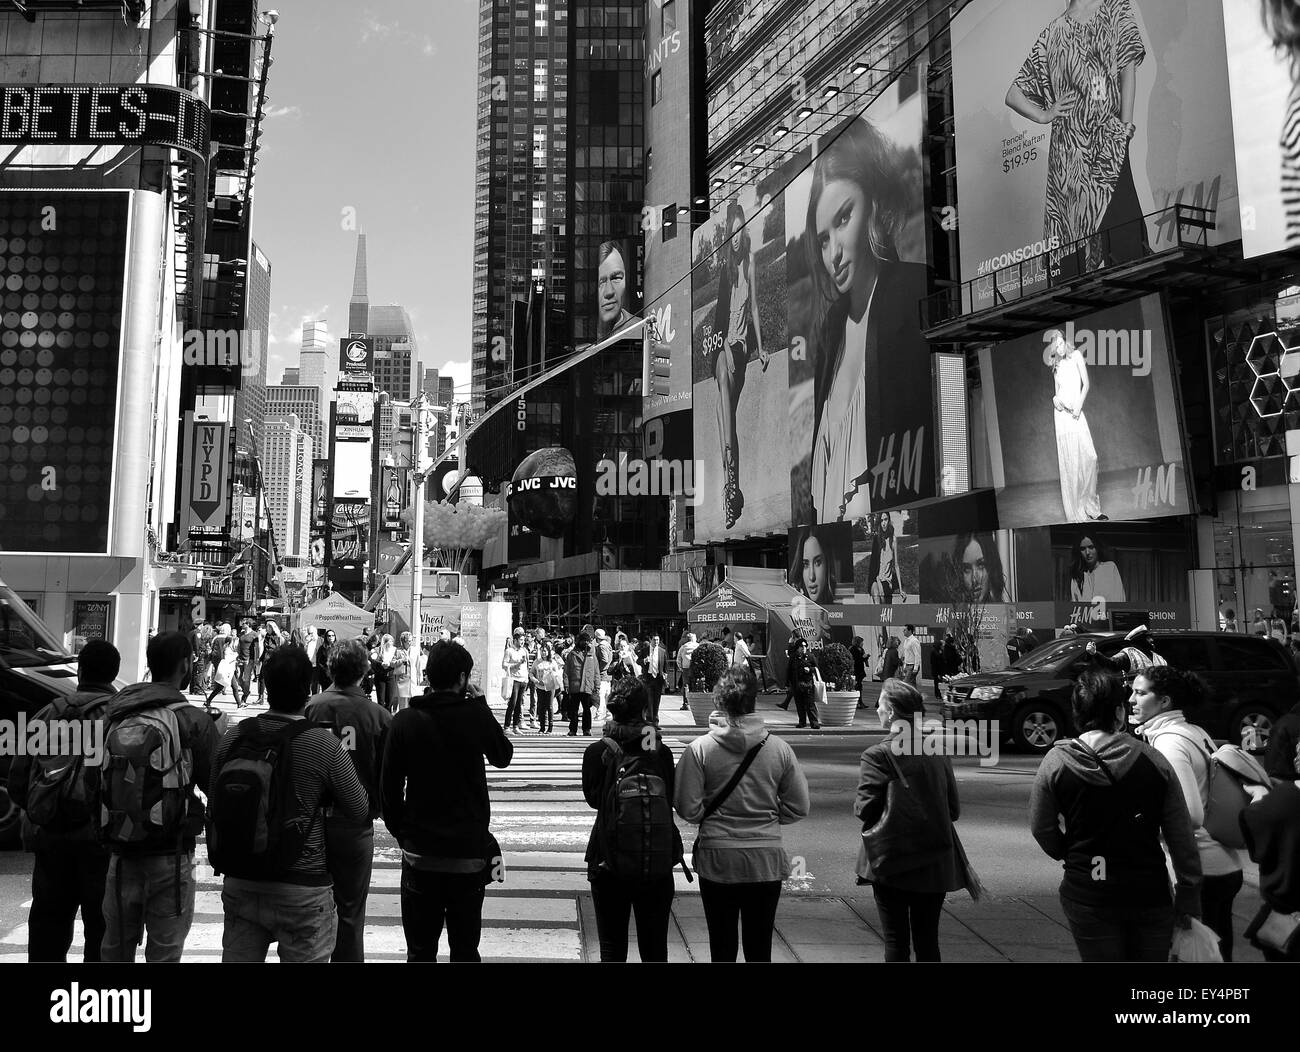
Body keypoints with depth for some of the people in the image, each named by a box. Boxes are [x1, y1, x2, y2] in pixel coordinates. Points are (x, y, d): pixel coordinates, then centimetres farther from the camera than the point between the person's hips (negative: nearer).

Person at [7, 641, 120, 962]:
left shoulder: (47, 715, 6)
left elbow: (17, 784, 9)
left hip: (51, 839, 4)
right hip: (101, 839, -4)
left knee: (47, 928, 17)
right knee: (102, 930, 5)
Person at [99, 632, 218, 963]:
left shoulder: (114, 712, 1)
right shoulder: (193, 720, -14)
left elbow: (99, 777, 8)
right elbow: (215, 785, -10)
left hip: (121, 851, 5)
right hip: (170, 855, -5)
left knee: (115, 948, 18)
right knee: (164, 952, 6)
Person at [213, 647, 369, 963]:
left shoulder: (234, 737, -4)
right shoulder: (325, 745, -16)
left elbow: (217, 804, 8)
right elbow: (359, 811, -7)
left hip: (240, 883, 4)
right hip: (302, 889, -4)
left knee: (239, 959, 17)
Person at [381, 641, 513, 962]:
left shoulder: (406, 721, -7)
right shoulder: (476, 716, -10)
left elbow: (390, 786, -3)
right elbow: (504, 757, 10)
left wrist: (401, 832, 10)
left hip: (420, 852, 1)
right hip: (470, 851, -1)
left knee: (420, 949, 12)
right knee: (465, 947, 11)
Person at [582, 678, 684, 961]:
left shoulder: (598, 752, -8)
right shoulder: (661, 752, -6)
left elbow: (593, 797, -5)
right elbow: (672, 799, 1)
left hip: (609, 863, -1)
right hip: (658, 863, 1)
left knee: (612, 947, 11)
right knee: (655, 947, 15)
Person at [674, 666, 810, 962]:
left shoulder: (700, 749, -10)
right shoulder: (779, 749, -5)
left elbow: (688, 808, -11)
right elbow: (799, 808, -1)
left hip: (717, 859, -1)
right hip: (766, 859, 1)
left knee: (722, 948, 12)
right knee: (760, 948, 14)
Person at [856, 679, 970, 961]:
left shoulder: (877, 755, -13)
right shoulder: (939, 753, 2)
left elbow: (865, 810, -14)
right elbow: (953, 810, 6)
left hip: (891, 863, -4)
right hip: (935, 862, 4)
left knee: (896, 941, 6)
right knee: (928, 941, 15)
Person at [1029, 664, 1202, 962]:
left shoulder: (1055, 763, -9)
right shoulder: (1153, 761, -8)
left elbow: (1042, 831, -2)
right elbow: (1182, 839, -4)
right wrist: (1189, 901, 5)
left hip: (1087, 896, -1)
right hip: (1150, 892, 1)